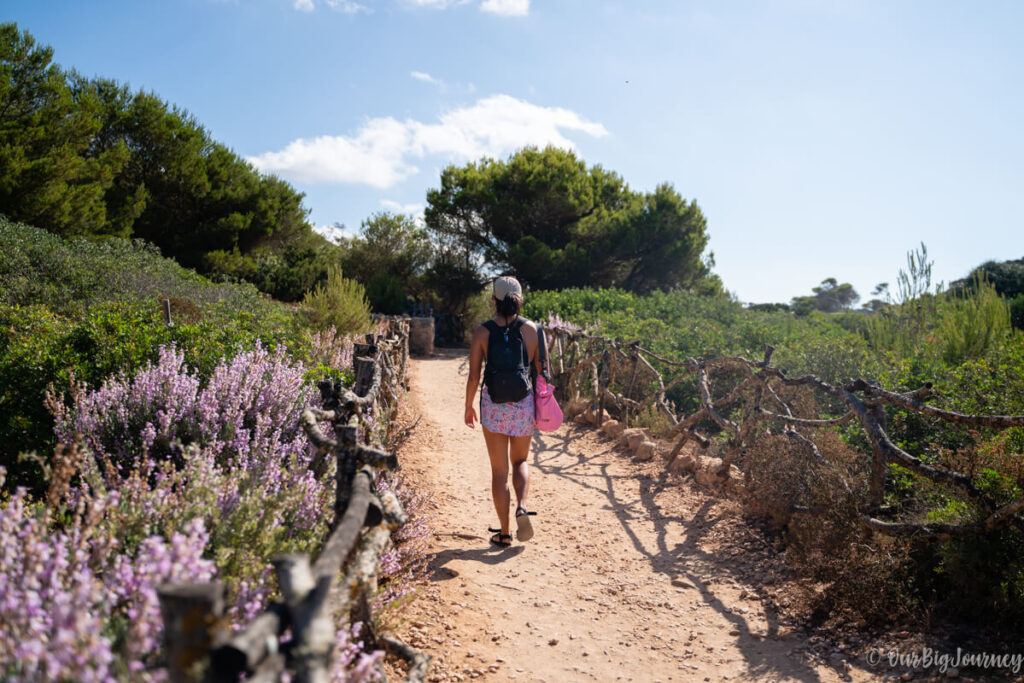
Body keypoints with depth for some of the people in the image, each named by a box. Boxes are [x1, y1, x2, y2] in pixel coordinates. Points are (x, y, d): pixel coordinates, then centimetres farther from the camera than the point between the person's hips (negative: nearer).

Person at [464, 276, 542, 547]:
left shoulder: (482, 332, -5)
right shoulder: (532, 330, -3)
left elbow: (474, 375, -4)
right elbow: (540, 372, 1)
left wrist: (469, 407, 10)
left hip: (493, 405, -1)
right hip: (524, 405, 1)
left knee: (499, 469, 11)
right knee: (520, 461, 23)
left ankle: (504, 532, 16)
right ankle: (522, 507, -3)